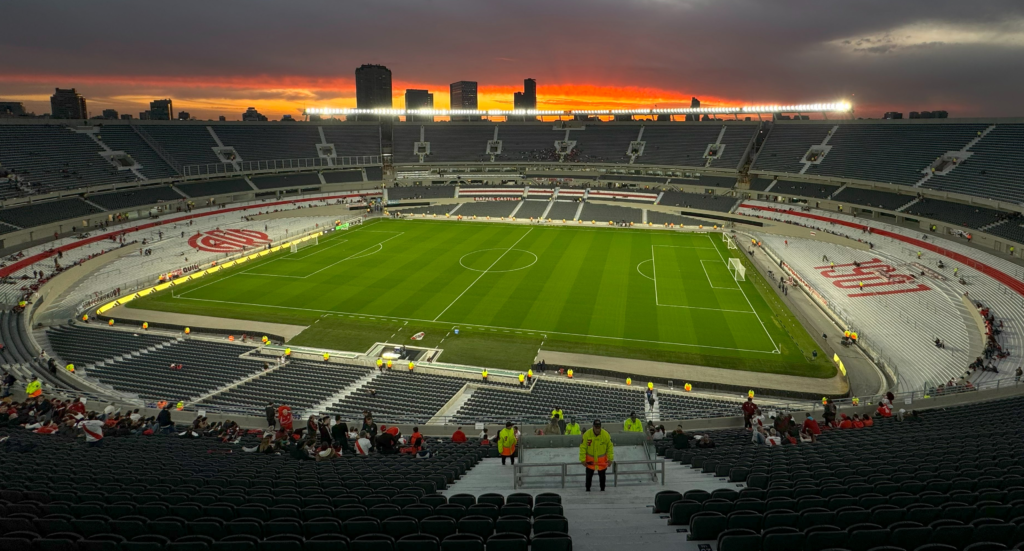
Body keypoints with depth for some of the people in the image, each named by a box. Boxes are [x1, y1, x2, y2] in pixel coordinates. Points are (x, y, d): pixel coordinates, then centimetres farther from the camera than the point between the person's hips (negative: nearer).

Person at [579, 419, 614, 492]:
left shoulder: (606, 435, -17)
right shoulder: (587, 434, -19)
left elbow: (610, 447, -4)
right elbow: (583, 447, -11)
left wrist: (610, 459, -3)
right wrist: (583, 459, -9)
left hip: (602, 460, 0)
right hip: (590, 459, 0)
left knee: (602, 475, 10)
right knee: (589, 475, 6)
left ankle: (602, 488, 28)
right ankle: (587, 488, 25)